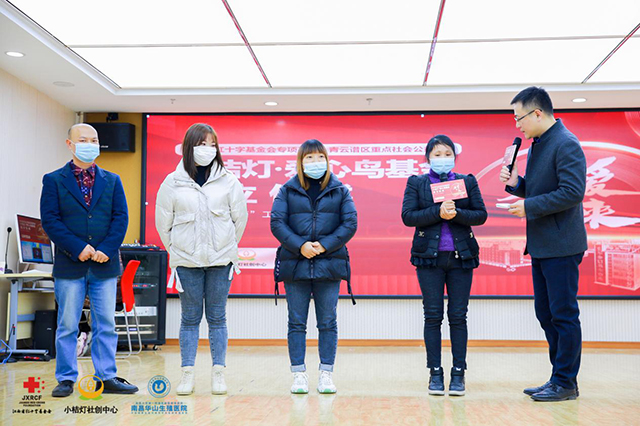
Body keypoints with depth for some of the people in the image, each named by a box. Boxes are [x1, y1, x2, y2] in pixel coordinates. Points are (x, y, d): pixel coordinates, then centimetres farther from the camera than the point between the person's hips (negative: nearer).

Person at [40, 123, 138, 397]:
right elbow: (50, 221, -5)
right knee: (67, 326, 4)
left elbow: (121, 218, 4)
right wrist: (78, 249, -15)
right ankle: (66, 379, 14)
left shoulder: (112, 181, 11)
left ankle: (107, 377, 13)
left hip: (105, 265, 2)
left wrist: (105, 250, -10)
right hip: (69, 266, -2)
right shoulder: (54, 181, 4)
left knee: (106, 325, 5)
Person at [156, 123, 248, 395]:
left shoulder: (229, 182, 1)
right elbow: (163, 222, 8)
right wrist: (177, 250, 11)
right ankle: (187, 374, 11)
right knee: (190, 318, 5)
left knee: (217, 317, 6)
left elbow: (240, 218, 8)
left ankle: (218, 373, 12)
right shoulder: (173, 182, 1)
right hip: (186, 261, 0)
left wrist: (226, 247, 11)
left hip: (221, 260, 0)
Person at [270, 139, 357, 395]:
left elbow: (350, 223, 0)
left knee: (328, 322, 4)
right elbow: (277, 222, -1)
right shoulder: (288, 190, 7)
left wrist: (325, 245, -12)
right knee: (296, 323, 3)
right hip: (295, 265, 0)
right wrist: (300, 246, -14)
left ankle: (326, 374, 11)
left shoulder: (339, 190, 8)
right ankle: (299, 375, 10)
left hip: (329, 264, 0)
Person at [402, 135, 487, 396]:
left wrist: (456, 213, -15)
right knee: (433, 316, 1)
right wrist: (438, 212, -16)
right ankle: (435, 373, 8)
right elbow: (408, 216, -4)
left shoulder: (467, 182, 10)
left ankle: (458, 374, 9)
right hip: (429, 256, -1)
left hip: (461, 256, 1)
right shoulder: (416, 183, 7)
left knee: (458, 316, 2)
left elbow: (481, 215, 2)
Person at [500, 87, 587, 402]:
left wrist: (529, 206, -18)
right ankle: (560, 378, 23)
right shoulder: (537, 145, 15)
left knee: (563, 314, -1)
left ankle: (565, 383, 8)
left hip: (560, 245, -10)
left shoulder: (566, 144, -14)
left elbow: (572, 192, -22)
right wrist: (516, 184, 4)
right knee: (545, 313, 14)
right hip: (541, 245, 10)